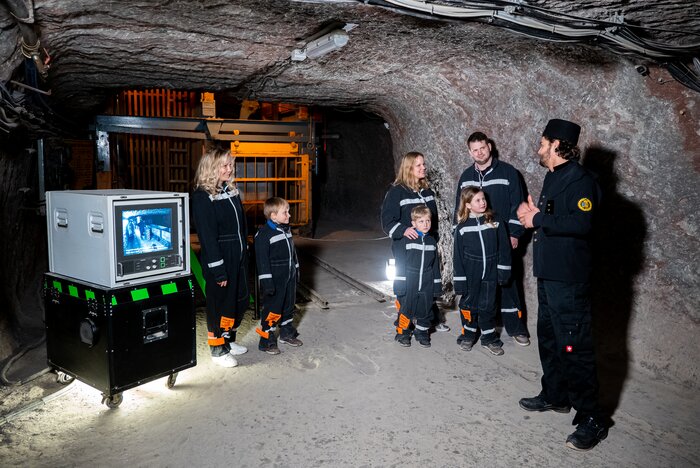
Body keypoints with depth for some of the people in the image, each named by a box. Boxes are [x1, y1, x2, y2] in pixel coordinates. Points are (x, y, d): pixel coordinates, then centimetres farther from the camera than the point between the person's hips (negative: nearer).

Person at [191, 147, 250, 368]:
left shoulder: (232, 191, 10)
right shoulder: (202, 197, -14)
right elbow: (208, 237, -18)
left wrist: (244, 255, 11)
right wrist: (218, 271, -19)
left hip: (238, 258, 8)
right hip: (219, 260, -8)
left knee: (240, 301, 17)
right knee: (220, 304, 5)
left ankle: (228, 340, 36)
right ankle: (218, 350, 21)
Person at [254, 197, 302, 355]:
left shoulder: (286, 229, 8)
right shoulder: (264, 234, -18)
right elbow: (262, 260, -19)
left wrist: (295, 269, 22)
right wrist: (266, 282, -21)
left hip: (289, 276, 8)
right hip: (275, 279, -8)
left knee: (288, 306, 19)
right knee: (272, 310, -1)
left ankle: (287, 333, 35)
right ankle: (266, 341, 11)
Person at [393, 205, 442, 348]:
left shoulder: (432, 241, 6)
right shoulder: (406, 240, -8)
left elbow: (436, 265, 12)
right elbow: (400, 264, -7)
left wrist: (437, 286, 11)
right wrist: (400, 285, -11)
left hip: (427, 286, 4)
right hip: (409, 285, -4)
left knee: (425, 310, 11)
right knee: (406, 309, 5)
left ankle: (422, 333, 30)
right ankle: (402, 333, 24)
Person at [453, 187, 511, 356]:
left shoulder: (495, 223, 0)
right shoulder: (462, 228, -4)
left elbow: (504, 249, 2)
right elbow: (458, 256, -3)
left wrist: (503, 272, -2)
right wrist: (460, 280, -6)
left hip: (489, 274, 1)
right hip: (470, 276, -1)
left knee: (488, 306, 9)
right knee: (468, 304, 10)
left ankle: (489, 338, 23)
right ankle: (468, 335, 27)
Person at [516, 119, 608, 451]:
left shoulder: (579, 179, -14)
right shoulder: (552, 177, 15)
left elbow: (581, 223, -28)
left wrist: (538, 220, -18)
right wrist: (532, 214, 3)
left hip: (569, 278, -10)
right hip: (548, 273, 10)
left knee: (574, 345, -6)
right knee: (548, 336, 18)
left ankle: (591, 419, 5)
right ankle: (555, 395, 34)